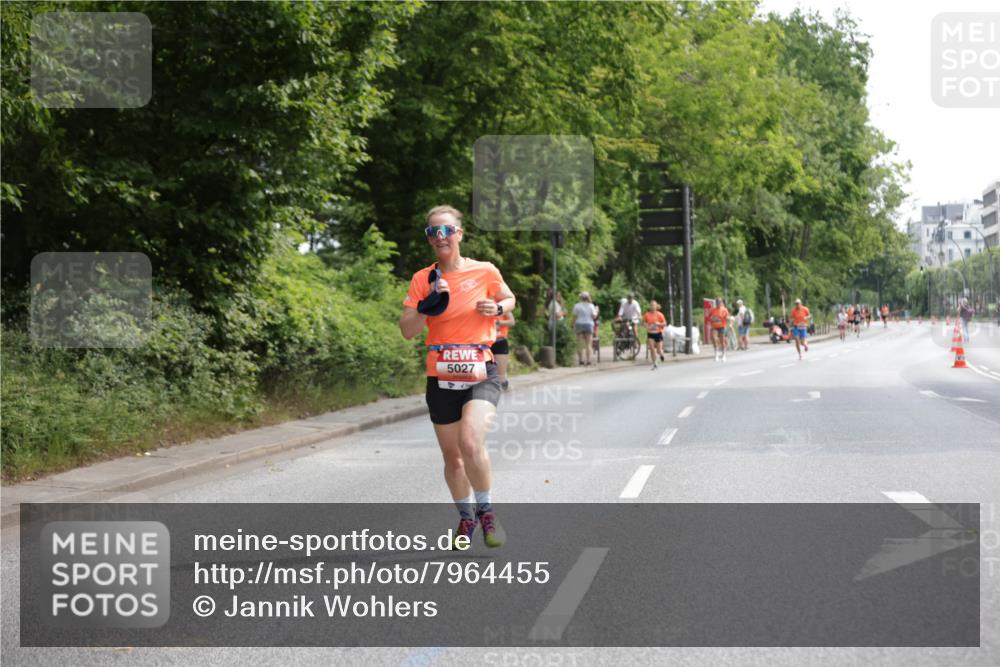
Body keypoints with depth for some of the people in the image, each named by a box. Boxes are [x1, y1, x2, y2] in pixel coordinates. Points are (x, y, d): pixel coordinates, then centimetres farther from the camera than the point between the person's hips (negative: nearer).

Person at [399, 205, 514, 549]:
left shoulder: (485, 272, -1)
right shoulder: (422, 279, 2)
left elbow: (509, 299, 17)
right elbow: (407, 330, -2)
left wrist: (497, 308, -5)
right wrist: (427, 305, -19)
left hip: (481, 374, -3)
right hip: (441, 378, 3)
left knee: (471, 440, -25)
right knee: (452, 456, 12)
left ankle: (485, 510, -3)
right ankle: (466, 516, 36)